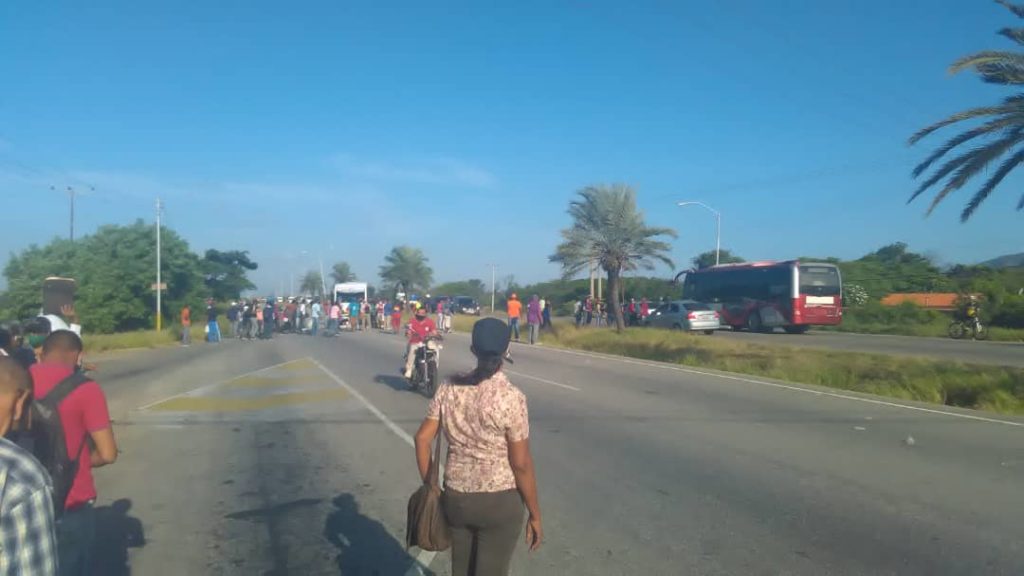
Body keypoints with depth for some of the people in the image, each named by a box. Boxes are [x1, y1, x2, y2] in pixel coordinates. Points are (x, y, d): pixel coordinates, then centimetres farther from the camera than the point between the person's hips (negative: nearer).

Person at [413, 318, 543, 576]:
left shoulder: (449, 388, -3)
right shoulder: (511, 397, -18)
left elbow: (422, 438, 0)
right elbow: (521, 464, -15)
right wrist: (535, 515, -4)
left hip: (455, 497, 5)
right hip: (499, 502, -4)